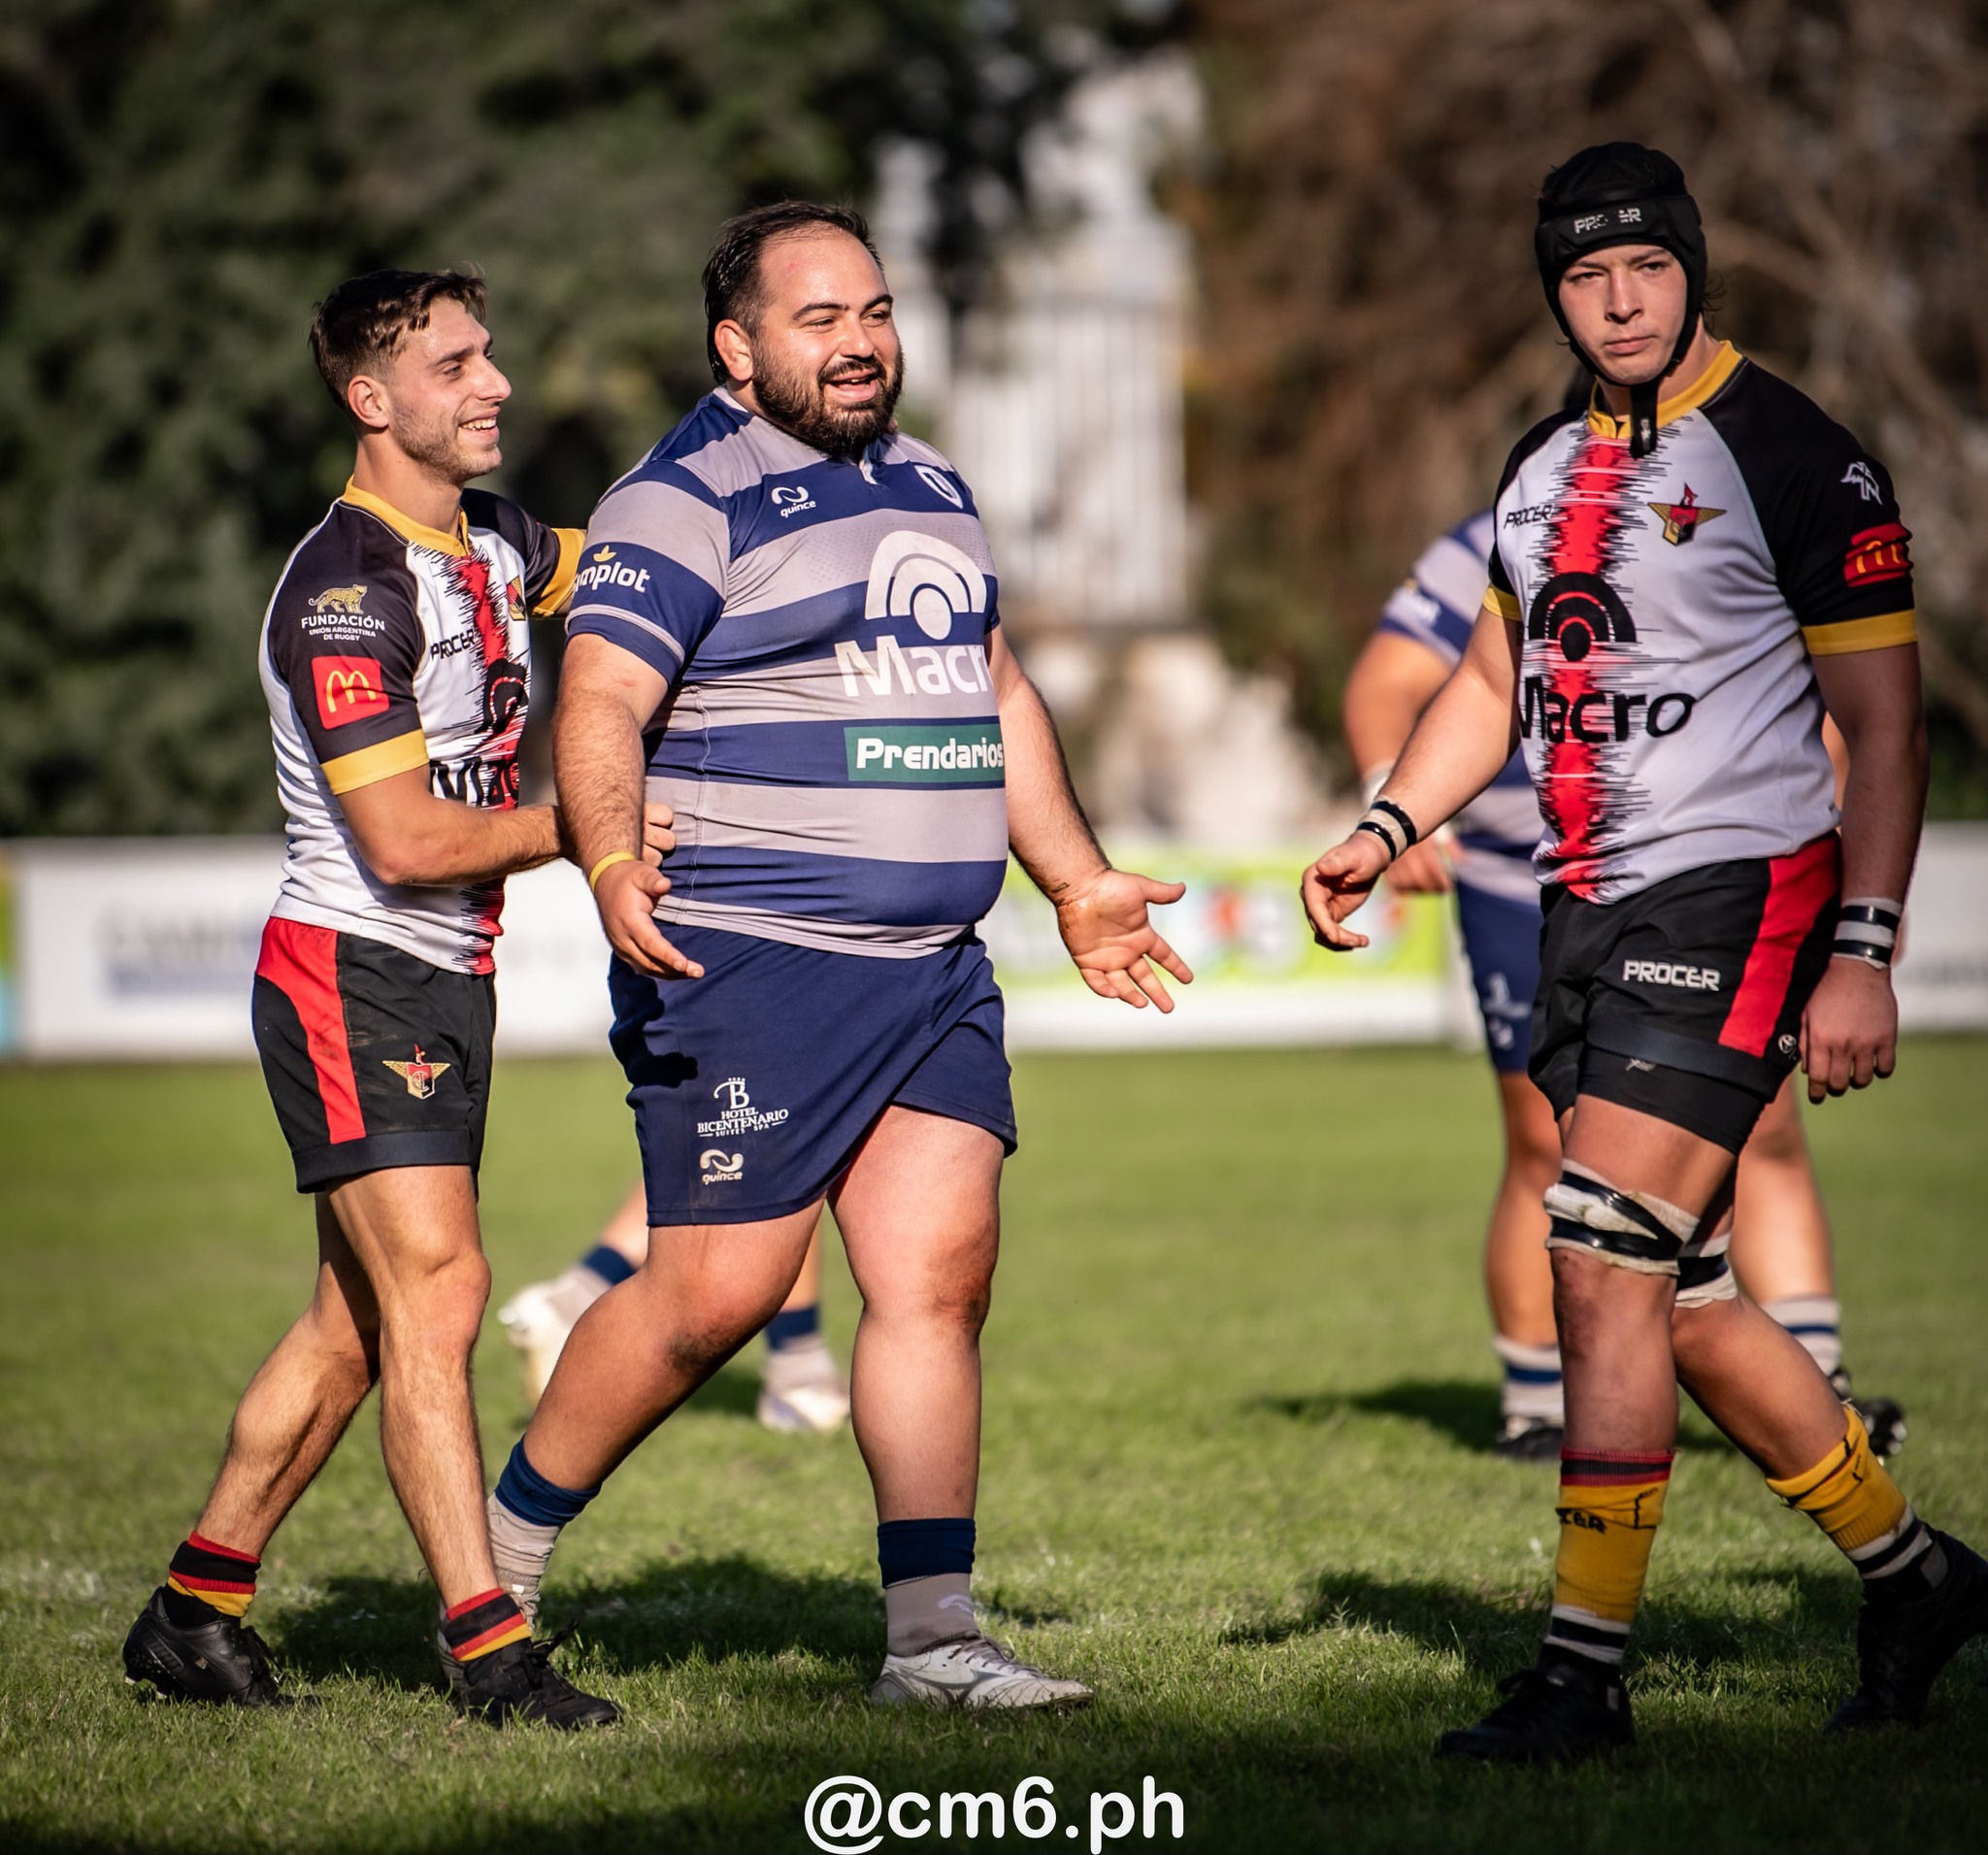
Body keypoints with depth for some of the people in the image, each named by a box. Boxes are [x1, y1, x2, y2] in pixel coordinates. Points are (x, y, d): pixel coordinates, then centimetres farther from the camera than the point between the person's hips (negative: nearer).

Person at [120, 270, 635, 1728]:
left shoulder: (490, 542, 9)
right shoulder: (343, 589, -17)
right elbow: (405, 841, -21)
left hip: (449, 982, 9)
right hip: (352, 973, -9)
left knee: (356, 1324, 10)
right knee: (437, 1287, -15)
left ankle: (196, 1607, 20)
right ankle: (490, 1644, -16)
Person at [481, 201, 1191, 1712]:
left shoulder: (932, 485, 19)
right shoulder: (686, 502, -7)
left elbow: (999, 696, 29)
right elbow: (600, 707, -16)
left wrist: (1077, 880, 26)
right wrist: (612, 867, -33)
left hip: (935, 969, 7)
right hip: (747, 965, -7)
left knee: (941, 1273, -1)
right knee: (719, 1291, -7)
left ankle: (934, 1639, 3)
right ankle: (500, 1545, 12)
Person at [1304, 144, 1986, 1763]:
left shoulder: (1793, 459, -8)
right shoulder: (1546, 467, 13)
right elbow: (1500, 677, 26)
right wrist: (1387, 829, 10)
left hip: (1734, 894, -8)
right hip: (1586, 908, 8)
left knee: (1607, 1266, -14)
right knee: (1683, 1299, 10)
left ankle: (1586, 1673, -9)